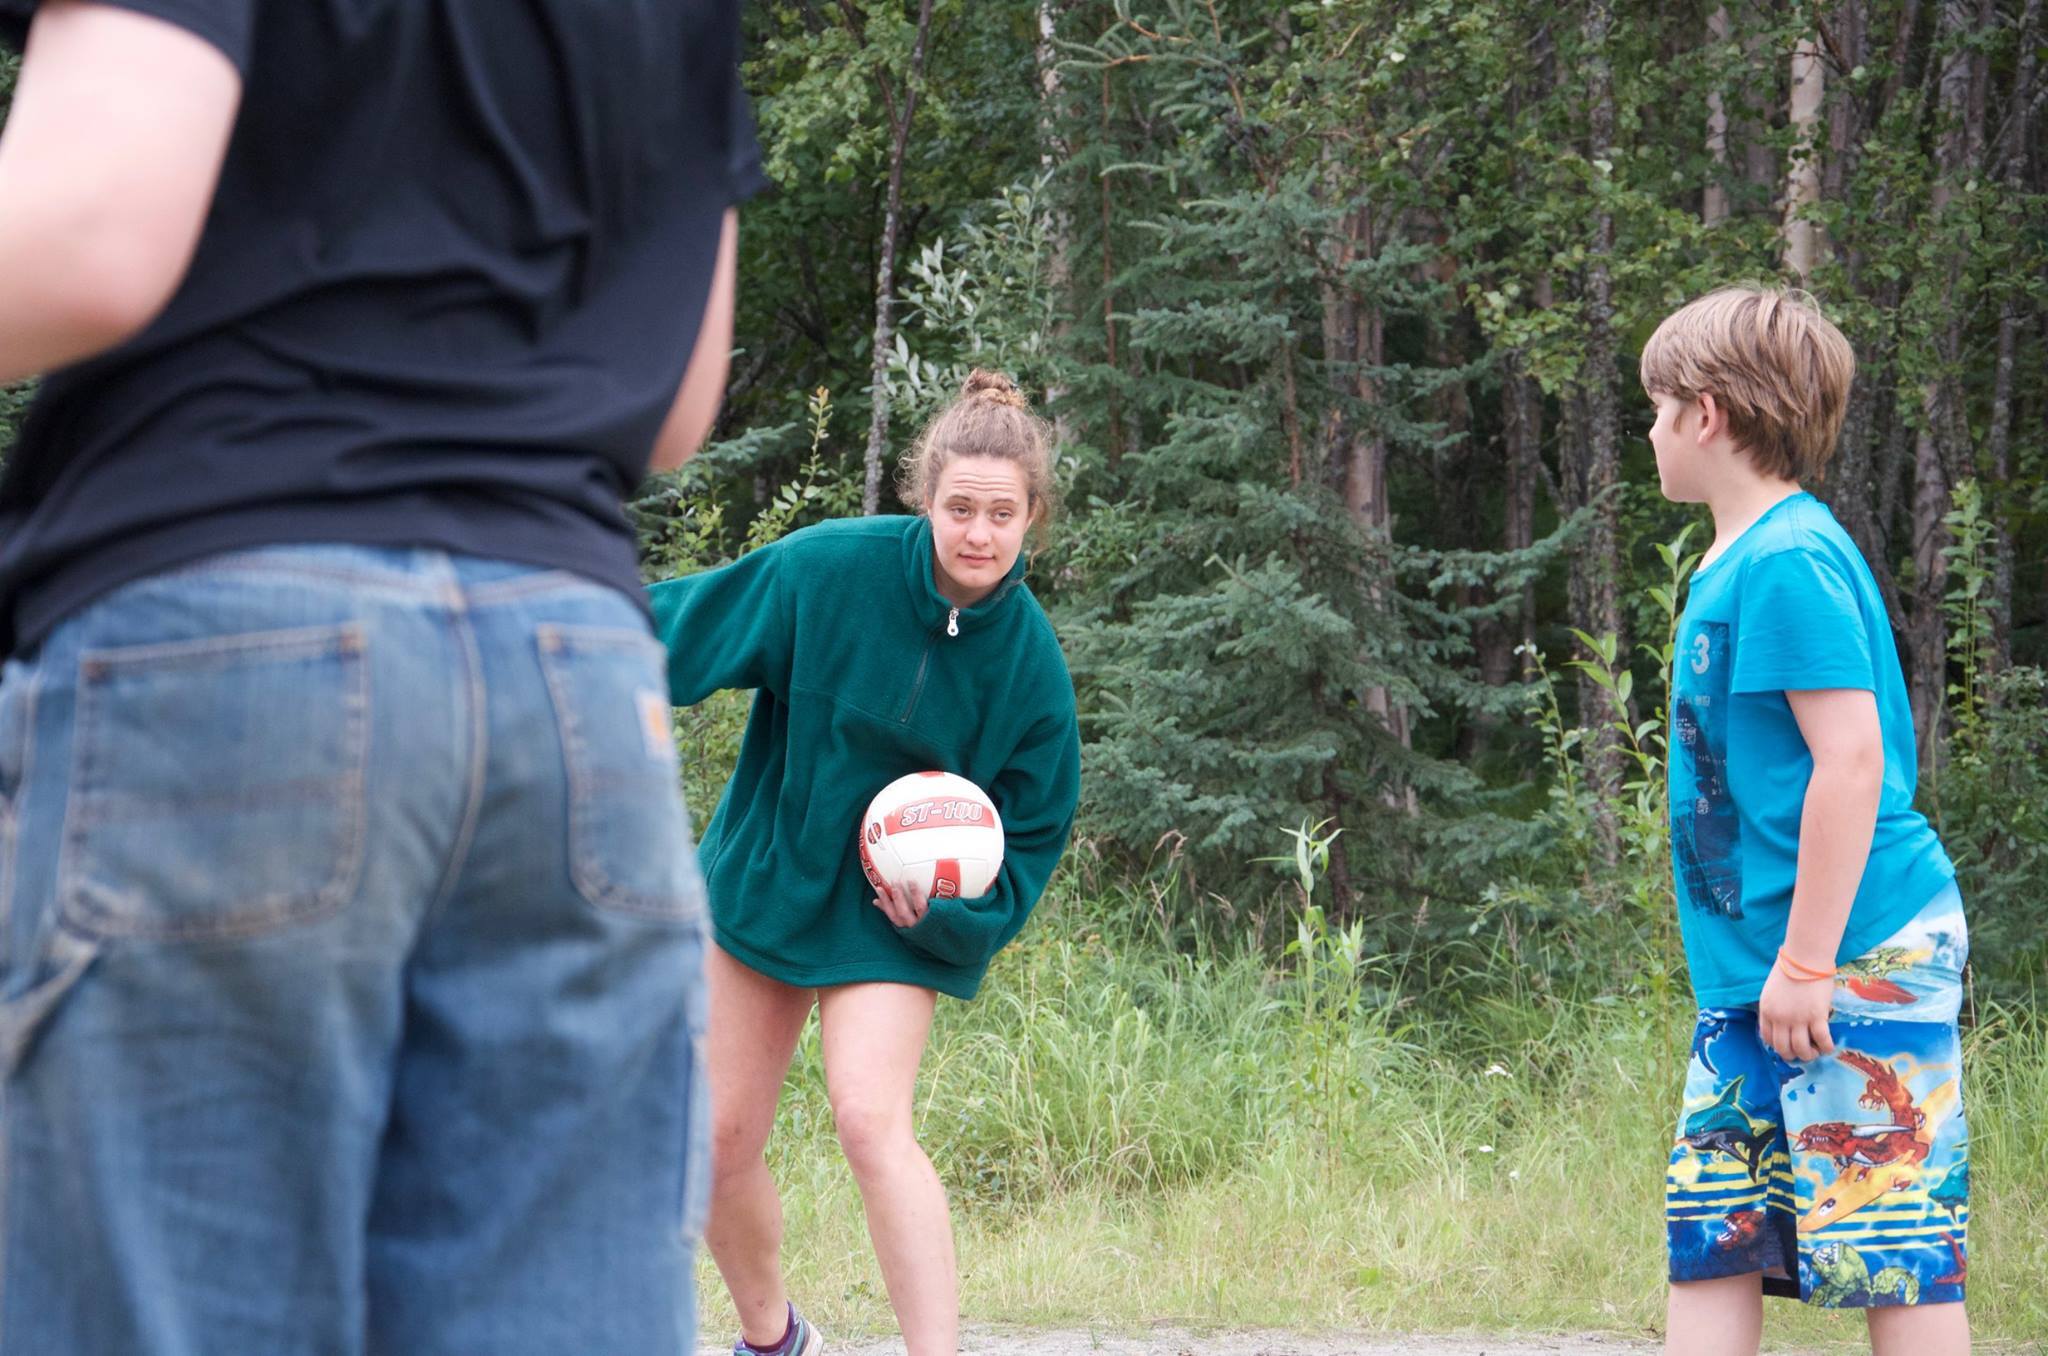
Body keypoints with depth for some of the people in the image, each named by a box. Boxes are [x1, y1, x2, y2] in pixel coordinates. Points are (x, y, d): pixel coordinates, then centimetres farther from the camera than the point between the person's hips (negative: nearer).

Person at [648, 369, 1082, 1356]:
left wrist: (949, 908, -18)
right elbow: (684, 633, -5)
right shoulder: (827, 568, -18)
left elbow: (1030, 833, -3)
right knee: (720, 1145, 7)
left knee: (870, 1118, -24)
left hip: (894, 916, -2)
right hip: (763, 883, 2)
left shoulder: (1030, 664, -14)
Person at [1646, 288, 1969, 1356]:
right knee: (1711, 1239, 6)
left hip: (1858, 952, -10)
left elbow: (1852, 761, -20)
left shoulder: (1790, 561, -14)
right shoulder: (1735, 560, 15)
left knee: (1896, 1260, -5)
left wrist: (1805, 962, -20)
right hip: (1756, 968, 10)